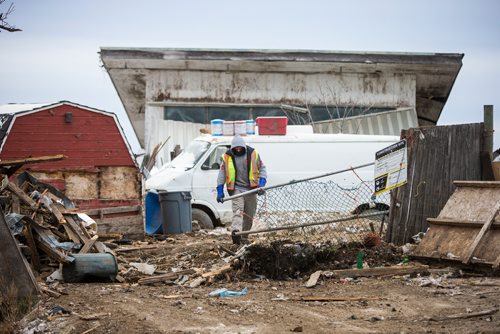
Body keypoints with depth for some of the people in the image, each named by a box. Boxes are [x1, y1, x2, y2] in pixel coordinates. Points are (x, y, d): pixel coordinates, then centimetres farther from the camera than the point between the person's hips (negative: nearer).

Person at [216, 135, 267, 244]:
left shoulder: (253, 154, -1)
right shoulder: (227, 157, -2)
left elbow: (262, 168, 7)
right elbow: (222, 174, 6)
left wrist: (262, 183, -8)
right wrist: (220, 191, 2)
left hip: (251, 189, 2)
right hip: (236, 188, -2)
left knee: (249, 215, 8)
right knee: (237, 210, -22)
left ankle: (244, 236, 21)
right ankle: (235, 232, -40)